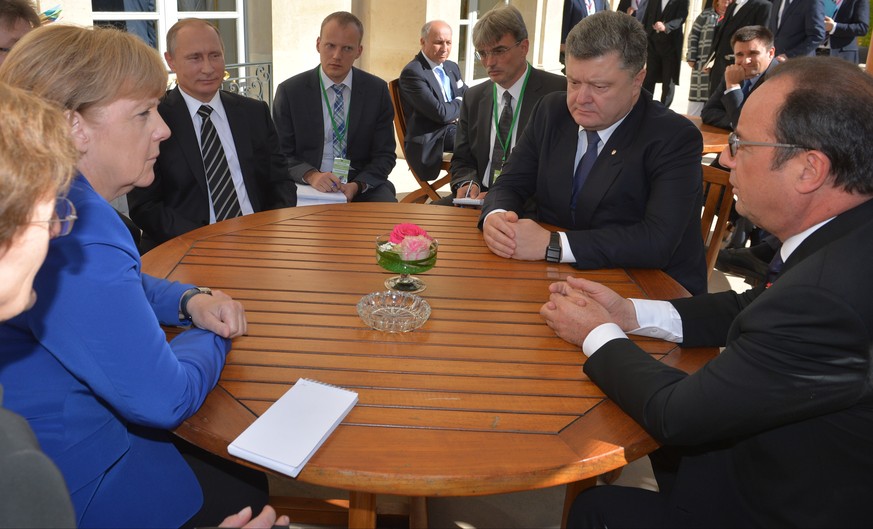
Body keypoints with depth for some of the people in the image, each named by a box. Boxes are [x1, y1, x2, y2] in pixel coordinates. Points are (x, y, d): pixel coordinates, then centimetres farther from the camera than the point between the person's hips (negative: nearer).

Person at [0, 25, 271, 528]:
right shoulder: (75, 236, -31)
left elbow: (116, 290, 20)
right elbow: (166, 399, -28)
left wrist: (190, 301, -1)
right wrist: (212, 335, -7)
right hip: (72, 487, -9)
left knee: (246, 464, 17)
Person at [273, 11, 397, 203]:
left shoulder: (377, 90, 3)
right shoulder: (289, 91, 0)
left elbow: (384, 154, 3)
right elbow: (282, 153, 2)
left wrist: (357, 185, -15)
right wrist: (311, 175, -19)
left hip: (363, 186, 2)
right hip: (307, 187, -1)